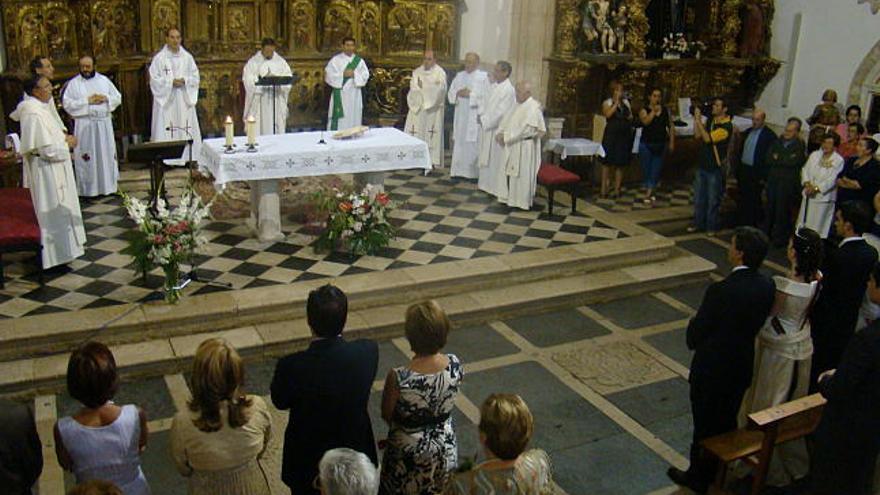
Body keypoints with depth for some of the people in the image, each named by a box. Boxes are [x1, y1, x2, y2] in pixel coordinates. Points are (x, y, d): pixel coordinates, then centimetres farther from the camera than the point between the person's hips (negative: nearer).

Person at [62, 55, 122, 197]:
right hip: (84, 125, -3)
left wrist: (105, 98, -9)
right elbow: (67, 104, -7)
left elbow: (118, 98, 10)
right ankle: (88, 189, 2)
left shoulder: (104, 80, 11)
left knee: (107, 154, 6)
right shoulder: (73, 83, 2)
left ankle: (108, 186, 16)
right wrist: (87, 101, -14)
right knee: (87, 158, -2)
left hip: (104, 123, 3)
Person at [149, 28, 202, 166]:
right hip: (166, 99, -3)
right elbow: (155, 79, -6)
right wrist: (171, 81, -15)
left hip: (184, 99, 3)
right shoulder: (159, 58, -2)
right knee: (166, 129, -5)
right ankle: (166, 159, -2)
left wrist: (184, 80, -11)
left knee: (188, 128, 2)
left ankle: (188, 157, 8)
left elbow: (196, 77, 6)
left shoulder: (187, 57, 7)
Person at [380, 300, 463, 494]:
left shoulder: (399, 377, -32)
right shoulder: (455, 365, -19)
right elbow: (447, 403, -2)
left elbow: (386, 415, -13)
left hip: (410, 453, -3)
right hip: (445, 448, 4)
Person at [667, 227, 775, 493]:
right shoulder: (767, 286, -9)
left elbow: (695, 334, -20)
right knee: (727, 422, 23)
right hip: (742, 367, 6)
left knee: (704, 426, 12)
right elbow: (756, 323, 4)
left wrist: (694, 332, 1)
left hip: (711, 370, -6)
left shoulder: (721, 291, -30)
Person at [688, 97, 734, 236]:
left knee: (713, 199, 4)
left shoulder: (726, 126, -17)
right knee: (699, 197, 15)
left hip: (715, 167, -7)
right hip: (702, 164, 7)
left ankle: (711, 226, 15)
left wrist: (699, 120, -21)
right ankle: (698, 223, 26)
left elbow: (708, 138, -25)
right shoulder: (710, 120, 5)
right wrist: (696, 119, -3)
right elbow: (698, 136, 3)